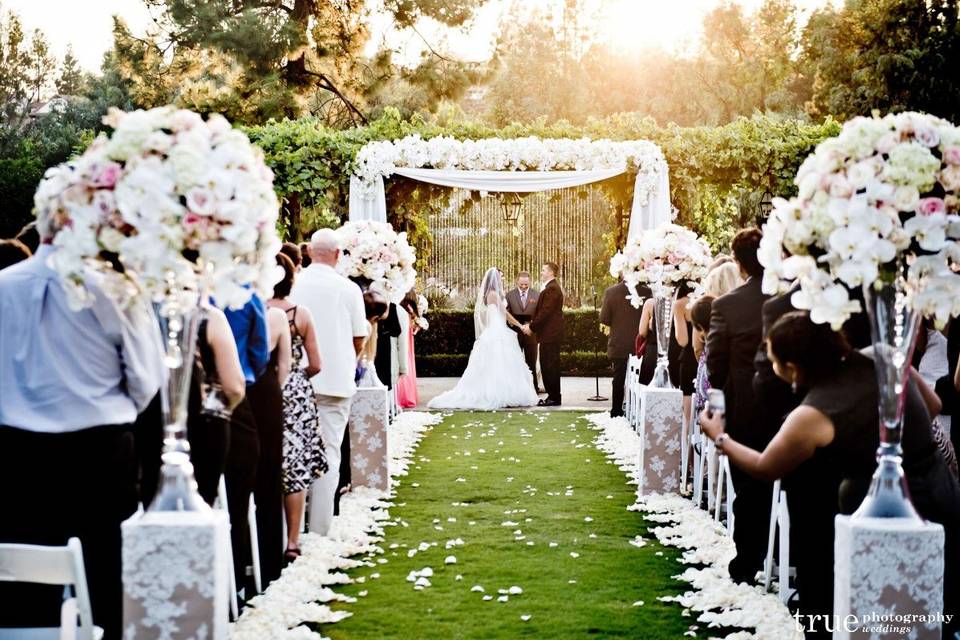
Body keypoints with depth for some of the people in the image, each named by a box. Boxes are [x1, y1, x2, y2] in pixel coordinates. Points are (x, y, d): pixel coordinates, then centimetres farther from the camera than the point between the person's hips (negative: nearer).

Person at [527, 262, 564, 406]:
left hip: (550, 334, -10)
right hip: (548, 334, 10)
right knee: (547, 366, 12)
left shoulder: (552, 289, -15)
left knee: (550, 365, -6)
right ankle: (553, 396, 16)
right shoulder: (550, 287, 17)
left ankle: (554, 398, -1)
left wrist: (531, 327, -13)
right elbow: (541, 310, 18)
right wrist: (531, 324, 6)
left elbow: (545, 312, -19)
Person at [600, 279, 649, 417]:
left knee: (618, 379, 9)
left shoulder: (611, 292, -11)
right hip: (640, 345, 0)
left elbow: (603, 319, -7)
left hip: (618, 345, 0)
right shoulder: (646, 291, -12)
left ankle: (616, 412, 11)